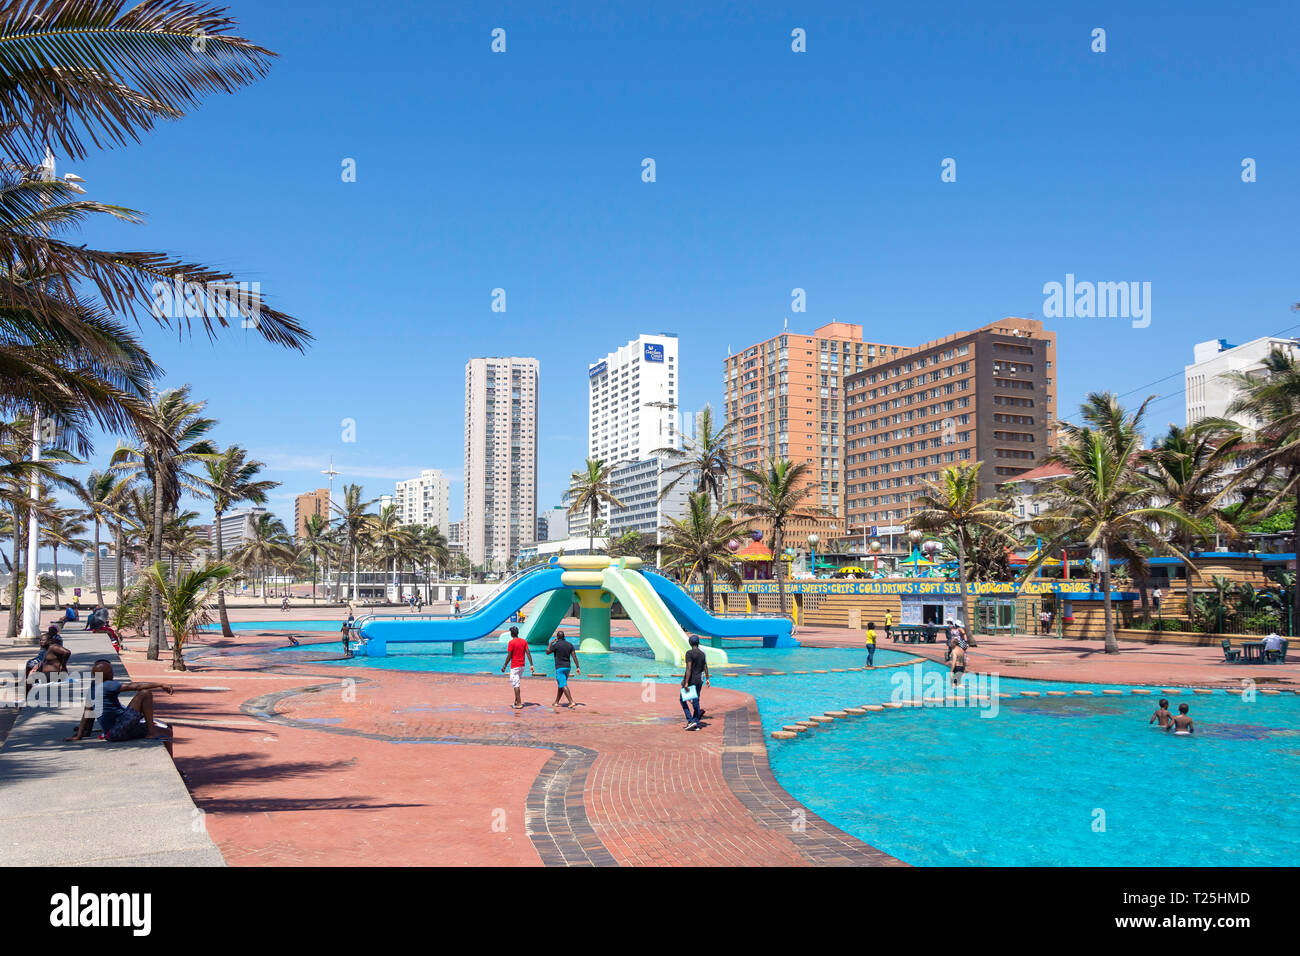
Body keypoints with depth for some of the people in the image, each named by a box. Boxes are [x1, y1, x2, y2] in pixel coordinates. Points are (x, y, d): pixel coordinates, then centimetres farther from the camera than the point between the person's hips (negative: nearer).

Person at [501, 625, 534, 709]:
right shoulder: (524, 641, 5)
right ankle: (516, 701, 24)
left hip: (514, 666, -7)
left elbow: (509, 656, -12)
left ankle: (519, 704, -6)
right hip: (522, 666, 7)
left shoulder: (511, 642, -12)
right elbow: (528, 653, 1)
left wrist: (504, 666, -3)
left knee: (515, 685, -3)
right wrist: (531, 665, 1)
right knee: (517, 683, 19)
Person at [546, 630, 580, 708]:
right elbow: (574, 656, 1)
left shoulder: (556, 645, -10)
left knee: (563, 685, -11)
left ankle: (571, 702, -21)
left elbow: (547, 652, 2)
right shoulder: (570, 645, 6)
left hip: (560, 667, -7)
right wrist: (578, 667, 0)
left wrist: (551, 642, 12)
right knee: (560, 685, 17)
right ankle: (556, 702, 23)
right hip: (567, 667, 7)